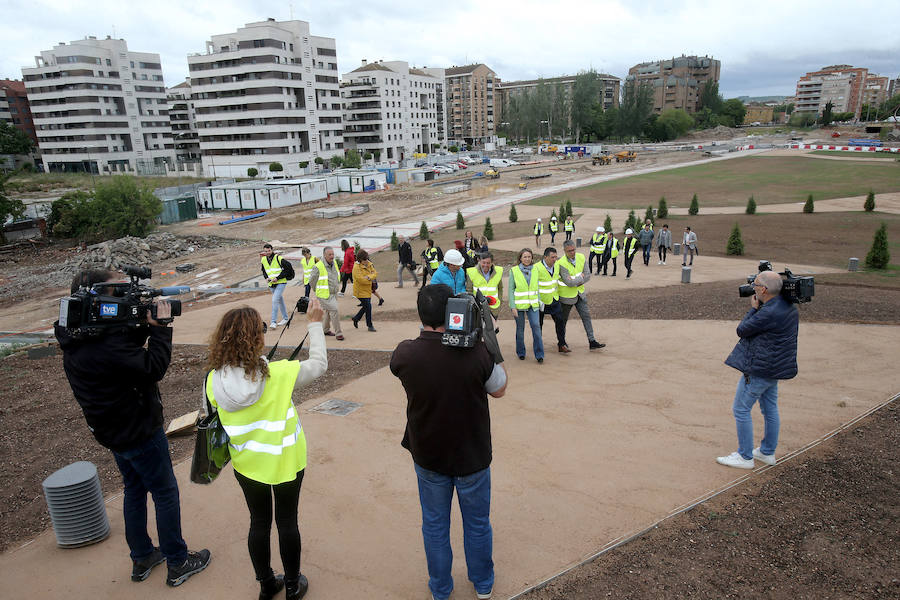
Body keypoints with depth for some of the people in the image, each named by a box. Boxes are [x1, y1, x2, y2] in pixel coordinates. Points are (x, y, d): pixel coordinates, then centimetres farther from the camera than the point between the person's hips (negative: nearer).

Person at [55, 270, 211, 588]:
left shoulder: (76, 338, -1)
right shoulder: (105, 344, -32)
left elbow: (127, 346, 7)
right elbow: (154, 367, -27)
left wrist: (144, 323, -9)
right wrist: (161, 327, -20)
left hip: (114, 431, 9)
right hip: (140, 432, -9)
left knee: (135, 491, 23)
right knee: (166, 494, 7)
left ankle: (142, 559, 38)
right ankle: (178, 564, 20)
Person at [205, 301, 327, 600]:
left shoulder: (212, 380, -15)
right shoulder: (279, 374, -27)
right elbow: (319, 363, -13)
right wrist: (314, 324, -5)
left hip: (246, 463, 3)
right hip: (285, 461, -3)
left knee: (259, 522, 21)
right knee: (287, 521, 17)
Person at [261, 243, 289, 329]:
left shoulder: (278, 258, -13)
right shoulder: (263, 259, 5)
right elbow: (264, 271, 19)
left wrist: (277, 278, -18)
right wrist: (266, 278, -1)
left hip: (281, 282, -6)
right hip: (271, 284, 6)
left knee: (275, 300, -17)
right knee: (280, 300, 18)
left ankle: (273, 322, -14)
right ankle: (285, 318, 32)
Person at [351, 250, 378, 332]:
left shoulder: (369, 264, 4)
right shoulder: (357, 267, -20)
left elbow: (375, 273, 0)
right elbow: (362, 280, -28)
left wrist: (369, 277, -19)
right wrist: (371, 278, -15)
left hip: (368, 290, 8)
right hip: (361, 291, -8)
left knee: (366, 307, 16)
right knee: (368, 307, -6)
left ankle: (356, 319, 38)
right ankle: (370, 325, 6)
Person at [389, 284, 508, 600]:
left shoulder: (405, 354, -22)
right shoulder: (477, 351, -26)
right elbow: (499, 390, -7)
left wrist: (428, 336, 0)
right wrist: (489, 341, -5)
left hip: (428, 457, 1)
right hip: (473, 456, -1)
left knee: (435, 525, 22)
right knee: (477, 523, 22)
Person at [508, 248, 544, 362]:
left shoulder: (535, 270, 6)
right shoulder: (514, 271, -5)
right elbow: (511, 290, -5)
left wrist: (539, 302, 11)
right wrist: (513, 307, -10)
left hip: (533, 305, 2)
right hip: (519, 305, -2)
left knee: (536, 326, -10)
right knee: (520, 329, 7)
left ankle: (539, 354, -4)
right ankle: (520, 352, 25)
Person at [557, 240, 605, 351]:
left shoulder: (581, 257, -6)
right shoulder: (561, 263, -23)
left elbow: (588, 275, -8)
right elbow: (568, 282, -29)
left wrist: (575, 281, -20)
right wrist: (581, 277, -17)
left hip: (579, 293, 5)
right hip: (567, 295, -5)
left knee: (586, 316, 4)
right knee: (563, 319, 10)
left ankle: (592, 342, 9)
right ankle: (562, 342, 28)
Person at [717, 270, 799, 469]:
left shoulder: (768, 313, -27)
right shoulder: (790, 307, 4)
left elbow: (742, 330, -15)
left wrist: (753, 308, -4)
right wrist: (758, 308, 3)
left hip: (759, 370, -10)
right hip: (777, 367, 10)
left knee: (741, 410, 1)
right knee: (770, 409, 19)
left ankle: (745, 457, 9)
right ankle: (767, 452, 32)